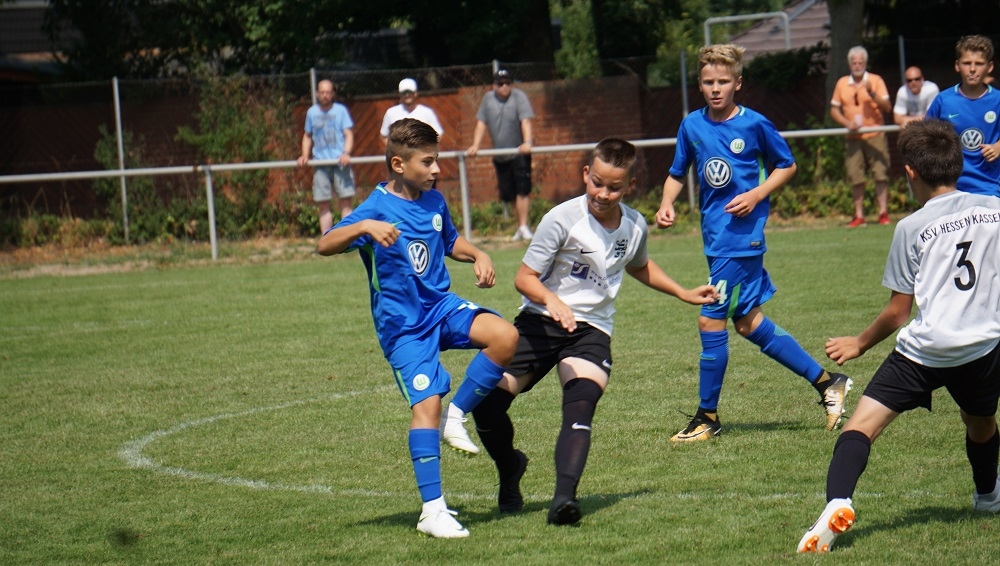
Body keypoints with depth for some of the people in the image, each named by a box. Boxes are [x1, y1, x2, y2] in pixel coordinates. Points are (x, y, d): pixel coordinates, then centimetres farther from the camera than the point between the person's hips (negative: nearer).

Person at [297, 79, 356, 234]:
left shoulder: (341, 110, 3)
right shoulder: (311, 112, 11)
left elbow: (349, 134, -1)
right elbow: (307, 136, 21)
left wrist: (346, 153, -18)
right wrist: (305, 155, 5)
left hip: (340, 162, -2)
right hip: (320, 164, 2)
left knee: (346, 202, -7)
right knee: (323, 205, 1)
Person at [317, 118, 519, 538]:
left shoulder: (434, 202, 6)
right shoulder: (377, 208, -14)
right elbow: (325, 245, -28)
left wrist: (478, 256, 7)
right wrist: (364, 228, -45)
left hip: (442, 307, 6)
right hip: (403, 325, -6)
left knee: (505, 336, -19)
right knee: (427, 401, -16)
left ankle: (455, 417, 0)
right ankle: (433, 511, -12)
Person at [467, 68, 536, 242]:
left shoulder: (519, 97, -7)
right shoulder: (488, 99, 4)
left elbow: (525, 121, -17)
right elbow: (481, 123, 5)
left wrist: (527, 142, -31)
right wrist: (475, 145, -5)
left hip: (520, 154, -4)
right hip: (500, 155, 4)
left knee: (522, 191, -13)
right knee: (509, 194, 6)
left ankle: (523, 227, -12)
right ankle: (520, 228, 17)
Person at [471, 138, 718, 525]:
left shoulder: (635, 226, 3)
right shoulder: (563, 220, -13)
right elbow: (525, 278, -12)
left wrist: (684, 294, 29)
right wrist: (551, 299, -32)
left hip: (592, 330, 2)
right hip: (539, 322, -2)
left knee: (581, 406, -25)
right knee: (487, 403, -11)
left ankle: (564, 497, -36)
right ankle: (510, 468, 20)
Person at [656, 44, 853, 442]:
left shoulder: (754, 125, -9)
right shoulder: (692, 125, 5)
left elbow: (787, 166, 3)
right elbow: (677, 174, 15)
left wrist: (756, 195, -12)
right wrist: (666, 205, -4)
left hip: (742, 235, -7)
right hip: (715, 236, 7)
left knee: (711, 321, -7)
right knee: (748, 323, 11)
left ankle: (707, 417, 5)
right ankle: (826, 382, 22)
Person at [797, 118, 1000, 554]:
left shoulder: (912, 228, -1)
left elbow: (898, 311, 1)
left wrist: (860, 344, 16)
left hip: (922, 351, -4)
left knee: (861, 425, -7)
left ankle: (837, 503, -32)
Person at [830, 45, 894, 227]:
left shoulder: (875, 81, 3)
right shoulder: (842, 83, 10)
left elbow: (887, 108, -4)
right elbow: (834, 110, 10)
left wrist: (872, 93, -19)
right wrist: (847, 123, -7)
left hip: (875, 135, -2)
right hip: (852, 138, 2)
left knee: (880, 174, -6)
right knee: (856, 178, 0)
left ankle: (883, 213, -2)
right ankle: (859, 216, 5)